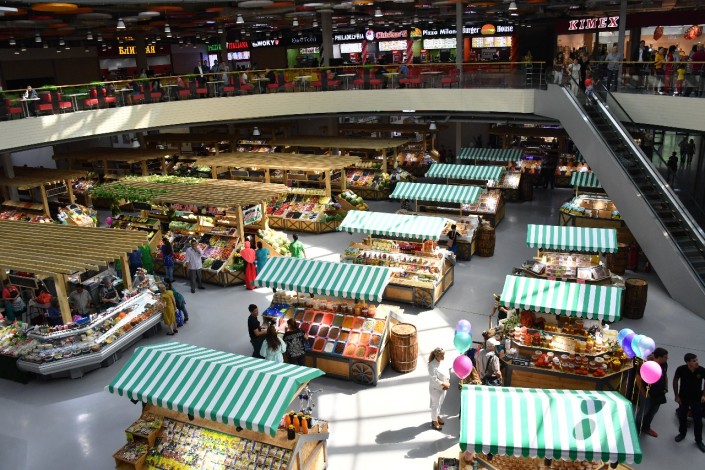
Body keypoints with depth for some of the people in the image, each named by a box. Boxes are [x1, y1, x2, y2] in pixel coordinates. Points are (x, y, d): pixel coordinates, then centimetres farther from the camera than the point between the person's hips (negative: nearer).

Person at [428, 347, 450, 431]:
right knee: (435, 404, 11)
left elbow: (446, 372, 4)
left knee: (440, 403, 25)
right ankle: (434, 421, 31)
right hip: (435, 388, -7)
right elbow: (434, 379, -26)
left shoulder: (442, 362, -6)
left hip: (443, 387, 7)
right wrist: (444, 384, -19)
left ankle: (437, 416, 47)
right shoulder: (432, 365, -29)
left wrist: (447, 382, -11)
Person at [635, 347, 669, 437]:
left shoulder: (664, 364, -6)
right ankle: (636, 429, 27)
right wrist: (644, 393, -16)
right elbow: (638, 380, -20)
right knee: (643, 412, 8)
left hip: (659, 394, 7)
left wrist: (666, 388, 5)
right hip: (648, 395, -7)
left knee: (653, 411, 23)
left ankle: (646, 427, 44)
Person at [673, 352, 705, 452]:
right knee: (682, 416, 16)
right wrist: (676, 396, -4)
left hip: (697, 399, 0)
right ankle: (682, 433, 40)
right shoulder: (681, 369, -22)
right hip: (683, 397, 0)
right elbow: (675, 381, -5)